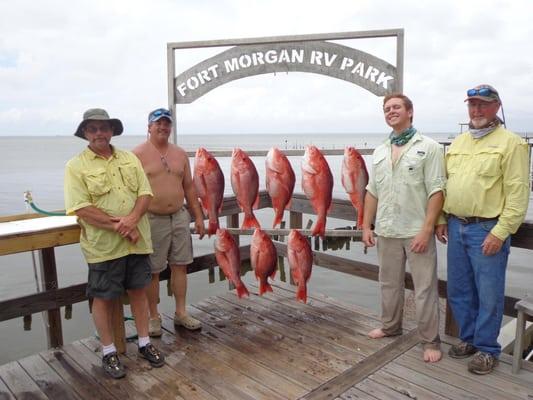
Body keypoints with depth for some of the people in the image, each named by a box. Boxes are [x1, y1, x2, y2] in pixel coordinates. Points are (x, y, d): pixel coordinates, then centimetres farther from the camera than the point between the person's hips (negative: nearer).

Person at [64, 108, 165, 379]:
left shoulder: (130, 159, 8)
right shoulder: (76, 166, -5)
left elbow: (145, 193, 2)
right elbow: (80, 208, -14)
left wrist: (132, 219, -16)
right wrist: (119, 226, -18)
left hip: (137, 241, 4)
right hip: (103, 244, -4)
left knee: (138, 291, 14)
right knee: (103, 298, 8)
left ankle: (144, 343, 30)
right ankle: (108, 352, 25)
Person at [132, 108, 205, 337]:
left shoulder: (180, 154, 10)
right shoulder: (138, 154, -5)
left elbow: (189, 187, 14)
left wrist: (198, 216, 11)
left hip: (179, 217, 5)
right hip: (151, 219, -4)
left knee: (180, 266, 10)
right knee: (152, 271, 5)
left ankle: (181, 313, 23)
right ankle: (154, 317, 20)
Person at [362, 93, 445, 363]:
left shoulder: (428, 147, -5)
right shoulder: (380, 152, 11)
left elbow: (436, 192, -11)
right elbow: (372, 192, 12)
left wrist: (426, 230, -17)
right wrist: (366, 226, 6)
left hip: (417, 232, -5)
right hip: (386, 231, 5)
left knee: (425, 288, 3)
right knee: (389, 283, 18)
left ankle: (430, 341, 17)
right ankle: (391, 327, 36)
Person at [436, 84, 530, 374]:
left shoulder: (510, 143, -7)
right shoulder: (457, 143, 13)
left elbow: (518, 193, -13)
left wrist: (500, 232, -17)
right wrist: (442, 220, 11)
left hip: (487, 230, -6)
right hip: (456, 227, 6)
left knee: (488, 294, 5)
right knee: (458, 290, 15)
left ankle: (487, 348, 23)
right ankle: (468, 338, 33)